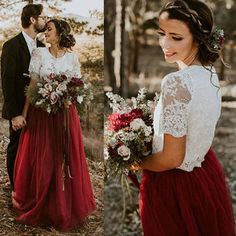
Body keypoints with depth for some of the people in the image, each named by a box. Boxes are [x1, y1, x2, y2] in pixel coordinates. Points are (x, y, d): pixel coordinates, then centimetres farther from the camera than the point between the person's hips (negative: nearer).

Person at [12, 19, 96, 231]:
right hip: (41, 112, -1)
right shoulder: (39, 54, -1)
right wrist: (24, 113, -8)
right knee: (42, 160, 4)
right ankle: (41, 206, 22)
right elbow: (32, 85, -4)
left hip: (65, 113, 1)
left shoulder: (72, 57, 3)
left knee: (67, 158, 6)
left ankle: (67, 205, 22)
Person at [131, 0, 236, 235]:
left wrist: (137, 163, -7)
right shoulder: (209, 71, -3)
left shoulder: (176, 82, -30)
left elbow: (171, 158, -25)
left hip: (174, 184, -8)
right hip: (207, 173, 8)